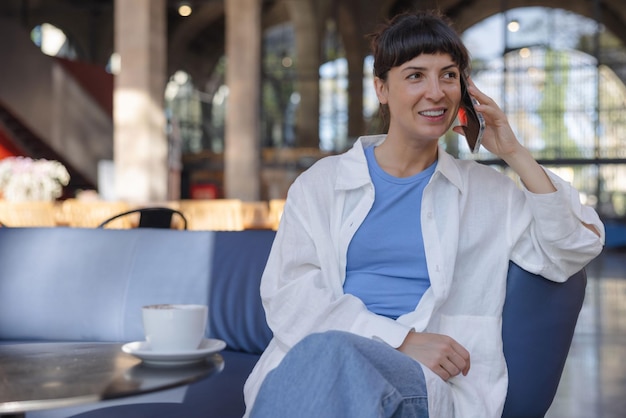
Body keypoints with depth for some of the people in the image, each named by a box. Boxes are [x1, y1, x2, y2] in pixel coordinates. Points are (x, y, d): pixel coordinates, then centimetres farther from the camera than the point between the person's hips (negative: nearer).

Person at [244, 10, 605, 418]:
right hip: (311, 361, 1)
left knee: (326, 353, -36)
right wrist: (402, 340, -12)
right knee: (317, 355, -38)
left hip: (429, 381, -1)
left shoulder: (487, 190, 19)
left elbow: (575, 251, 11)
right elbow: (285, 293, 2)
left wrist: (514, 153, 7)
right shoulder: (321, 183, 15)